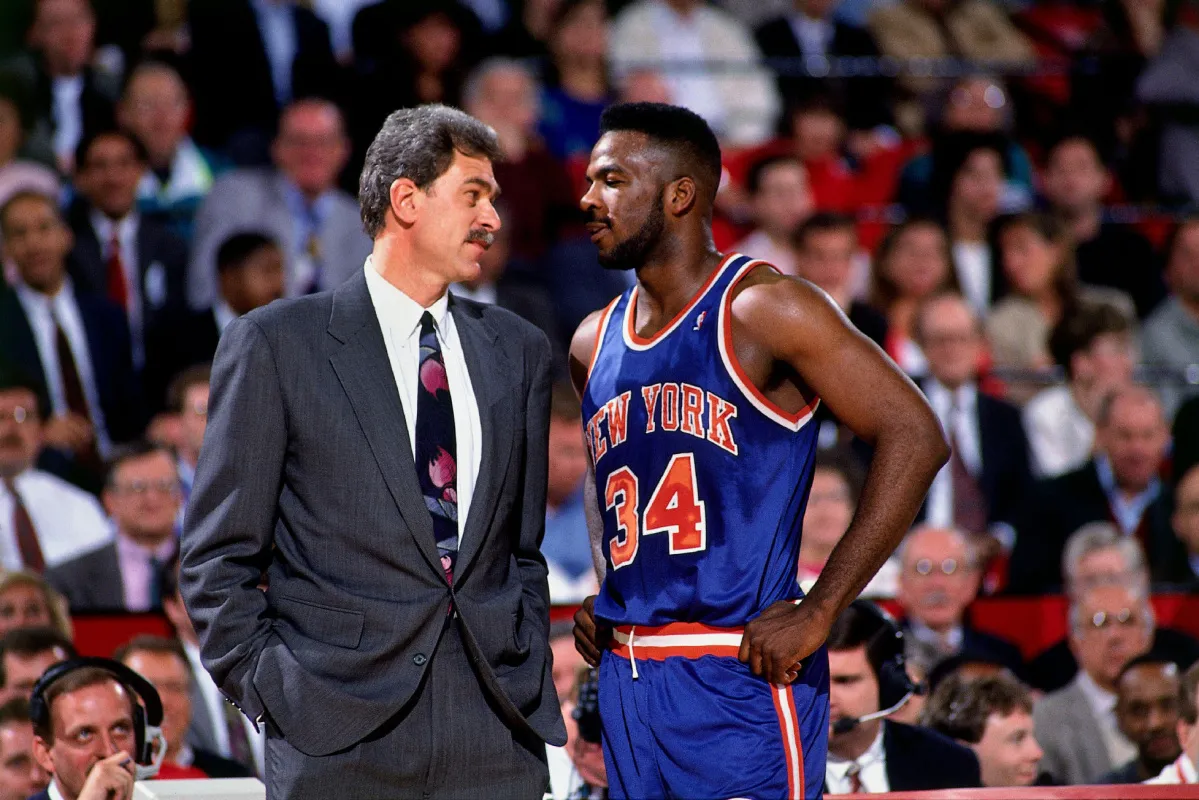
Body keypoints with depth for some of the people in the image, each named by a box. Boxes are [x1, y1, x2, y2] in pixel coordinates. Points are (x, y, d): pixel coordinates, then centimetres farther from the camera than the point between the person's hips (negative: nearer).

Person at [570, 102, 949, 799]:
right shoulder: (593, 344, 14)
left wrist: (820, 612, -15)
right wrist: (604, 593, 13)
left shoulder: (764, 310, -8)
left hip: (743, 671, -7)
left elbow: (915, 439, -13)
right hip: (627, 678, 7)